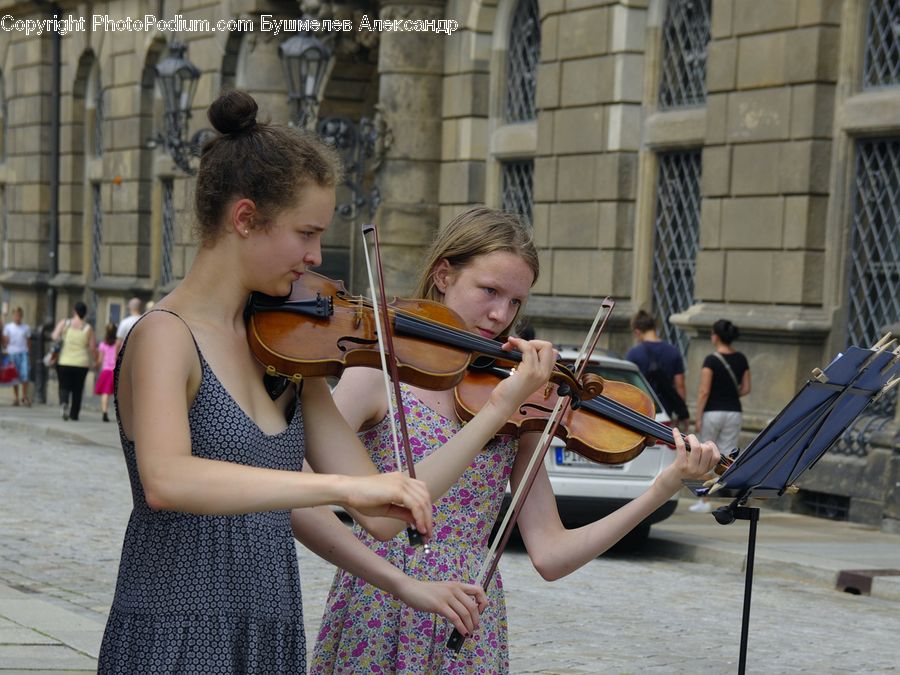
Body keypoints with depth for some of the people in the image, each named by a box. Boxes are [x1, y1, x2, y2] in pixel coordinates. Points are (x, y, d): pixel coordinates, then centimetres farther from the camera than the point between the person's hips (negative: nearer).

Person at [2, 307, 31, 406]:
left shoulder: (26, 328, 9)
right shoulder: (8, 327, 6)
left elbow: (28, 341, 12)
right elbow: (5, 341, 6)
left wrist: (29, 352, 7)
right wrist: (5, 352, -2)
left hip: (23, 353, 0)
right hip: (12, 353, 0)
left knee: (25, 375, -11)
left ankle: (25, 397, -2)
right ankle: (15, 397, 10)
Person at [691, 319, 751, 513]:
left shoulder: (711, 360, -12)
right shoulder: (741, 360, 4)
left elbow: (704, 391, -14)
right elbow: (746, 389, 7)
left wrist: (698, 417, -9)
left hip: (712, 412, -4)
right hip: (734, 413, 4)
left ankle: (704, 501, 9)